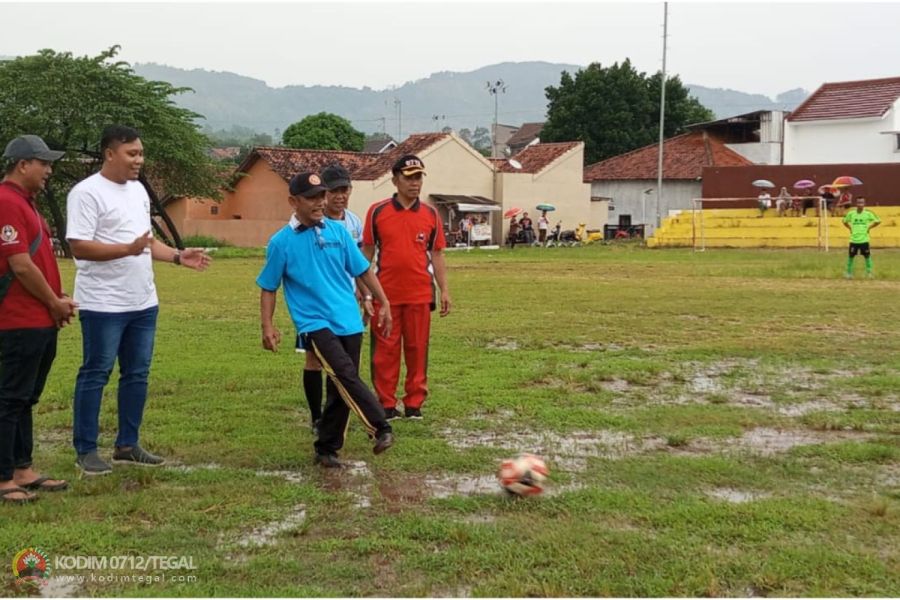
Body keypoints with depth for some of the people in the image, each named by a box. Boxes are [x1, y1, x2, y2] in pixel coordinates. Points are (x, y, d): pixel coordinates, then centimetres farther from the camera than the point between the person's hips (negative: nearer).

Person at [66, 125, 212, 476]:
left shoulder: (138, 190, 13)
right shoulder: (87, 193, -13)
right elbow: (79, 247, -20)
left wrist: (177, 257, 7)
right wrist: (129, 249, -29)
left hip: (144, 302, 8)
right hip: (103, 305, -8)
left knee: (137, 374, 13)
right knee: (96, 374, 0)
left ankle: (127, 446, 23)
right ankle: (85, 450, 10)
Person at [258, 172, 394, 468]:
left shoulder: (337, 230, 7)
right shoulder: (281, 242, -2)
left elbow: (363, 270, 12)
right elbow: (268, 288, 4)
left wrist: (384, 303, 9)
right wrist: (267, 326, -4)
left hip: (349, 322, 4)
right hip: (315, 323, -4)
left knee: (341, 388, 7)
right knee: (346, 375, -24)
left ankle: (327, 448, 20)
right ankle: (381, 429, -24)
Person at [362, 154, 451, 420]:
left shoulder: (430, 214, 6)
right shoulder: (377, 212, 1)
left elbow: (437, 255, 9)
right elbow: (367, 252, 7)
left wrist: (444, 291, 5)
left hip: (420, 294, 1)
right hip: (385, 294, -1)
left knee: (417, 349, 6)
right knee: (385, 350, 3)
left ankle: (414, 403, 16)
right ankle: (387, 404, 13)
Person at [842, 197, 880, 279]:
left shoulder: (868, 213, -5)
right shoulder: (851, 213, -2)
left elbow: (878, 221, 4)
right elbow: (845, 221, 16)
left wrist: (869, 228, 0)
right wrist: (850, 228, 6)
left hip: (864, 239, -1)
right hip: (853, 239, 1)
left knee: (867, 256, 4)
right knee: (851, 256, 6)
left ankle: (869, 272, 15)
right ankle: (849, 272, 17)